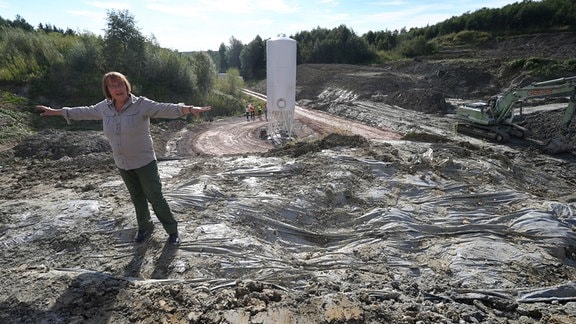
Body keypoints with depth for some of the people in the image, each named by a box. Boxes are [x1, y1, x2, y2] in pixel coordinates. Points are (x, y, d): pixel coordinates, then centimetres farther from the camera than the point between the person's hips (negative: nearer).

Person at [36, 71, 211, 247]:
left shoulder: (141, 104, -16)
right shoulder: (105, 107, 1)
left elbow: (164, 109, -31)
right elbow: (84, 112, 18)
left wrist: (189, 109, -49)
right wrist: (54, 111, 29)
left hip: (145, 162, -5)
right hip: (122, 164, 5)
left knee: (155, 197, 0)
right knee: (137, 198, 18)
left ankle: (172, 231, 17)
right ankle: (145, 227, 38)